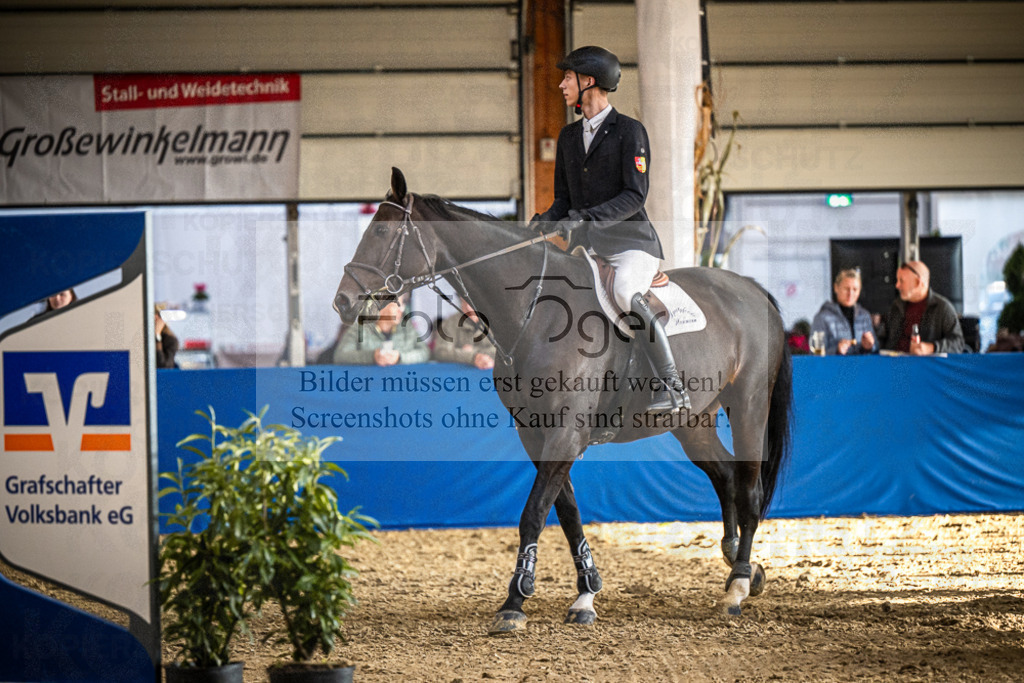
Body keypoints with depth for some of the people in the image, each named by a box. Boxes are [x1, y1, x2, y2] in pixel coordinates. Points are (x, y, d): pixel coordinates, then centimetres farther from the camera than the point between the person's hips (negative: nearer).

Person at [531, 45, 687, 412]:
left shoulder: (629, 131, -6)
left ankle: (673, 386, -32)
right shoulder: (569, 136, 15)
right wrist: (542, 222, -4)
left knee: (625, 293, -35)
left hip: (630, 244, -7)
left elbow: (635, 196, -14)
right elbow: (564, 199, 18)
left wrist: (586, 217, -27)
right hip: (586, 247, 7)